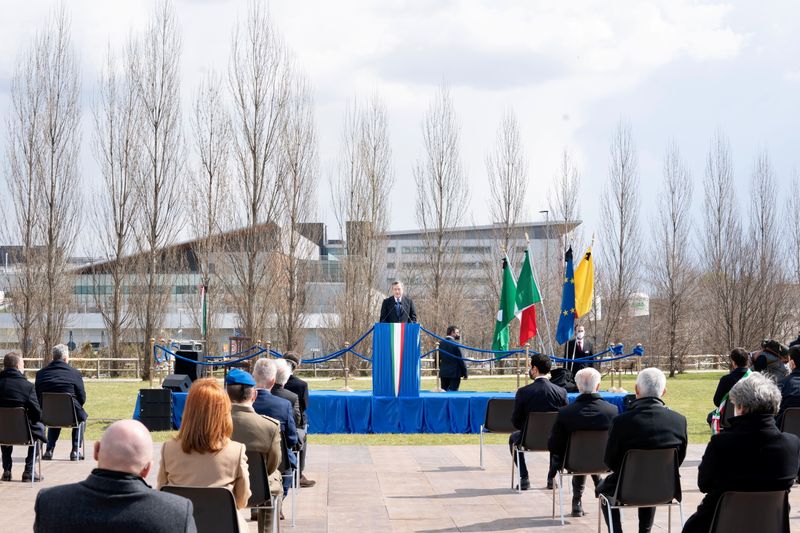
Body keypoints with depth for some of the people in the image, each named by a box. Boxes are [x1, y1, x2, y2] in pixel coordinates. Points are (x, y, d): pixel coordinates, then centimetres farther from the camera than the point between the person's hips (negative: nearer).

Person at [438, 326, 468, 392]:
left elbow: (438, 358, 11)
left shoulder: (441, 343, 6)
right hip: (454, 373, -6)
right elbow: (461, 359, -11)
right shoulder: (455, 344, -13)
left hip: (443, 372, 6)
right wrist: (465, 373, -4)